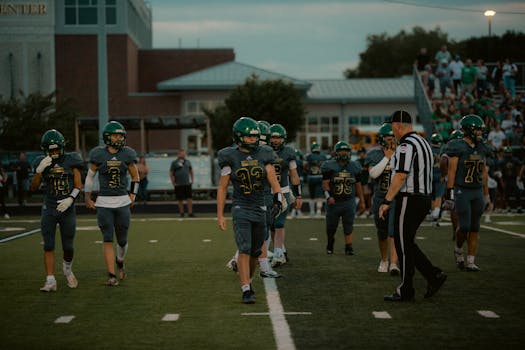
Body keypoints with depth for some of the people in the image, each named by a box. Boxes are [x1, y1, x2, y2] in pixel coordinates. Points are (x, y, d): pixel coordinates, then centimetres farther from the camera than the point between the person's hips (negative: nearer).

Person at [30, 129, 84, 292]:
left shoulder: (71, 161, -1)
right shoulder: (42, 163, 2)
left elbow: (78, 186, -1)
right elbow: (34, 187, -3)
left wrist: (70, 199, -18)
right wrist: (40, 170, -16)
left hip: (67, 209, 0)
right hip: (49, 210, 0)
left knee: (68, 247, 6)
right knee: (48, 247, -5)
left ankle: (67, 269, 36)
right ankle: (50, 281, -5)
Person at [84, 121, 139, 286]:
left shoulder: (127, 155, -1)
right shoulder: (98, 155, -4)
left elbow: (135, 177, 13)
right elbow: (90, 176, 8)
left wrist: (132, 195, 4)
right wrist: (87, 197, 8)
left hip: (123, 202, 2)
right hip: (104, 203, -2)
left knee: (122, 240, 9)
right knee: (108, 240, -7)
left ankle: (120, 261, 40)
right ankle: (111, 275, -5)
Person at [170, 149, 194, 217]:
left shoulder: (187, 162, 12)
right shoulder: (174, 163, 1)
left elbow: (191, 171, 22)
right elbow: (171, 173, 1)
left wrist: (192, 180, 12)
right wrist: (173, 183, -5)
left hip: (187, 183, 2)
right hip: (178, 184, -2)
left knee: (189, 199, -5)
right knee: (180, 200, 4)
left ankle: (190, 212, -3)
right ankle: (181, 213, 15)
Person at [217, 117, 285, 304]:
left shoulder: (264, 154, 1)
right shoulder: (230, 157, -5)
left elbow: (273, 179, -5)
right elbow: (222, 188, -1)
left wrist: (278, 198, -24)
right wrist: (220, 215, -3)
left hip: (260, 209, 3)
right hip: (241, 209, -3)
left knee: (255, 252, 12)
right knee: (244, 249, -14)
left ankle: (247, 280, 35)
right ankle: (246, 290, -13)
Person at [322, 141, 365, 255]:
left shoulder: (354, 166, 6)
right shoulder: (330, 166, -6)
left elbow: (358, 185, 13)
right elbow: (325, 183, -9)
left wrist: (362, 201, 14)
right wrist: (328, 196, -25)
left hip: (349, 202, 2)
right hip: (334, 202, -2)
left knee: (348, 227, -3)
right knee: (331, 227, 10)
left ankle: (348, 247, 0)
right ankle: (330, 245, 33)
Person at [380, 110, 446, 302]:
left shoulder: (406, 146, -16)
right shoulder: (423, 142, 15)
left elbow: (400, 177, -21)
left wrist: (386, 201, -17)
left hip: (409, 200, -9)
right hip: (424, 198, 9)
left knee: (404, 245, -1)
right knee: (407, 243, 16)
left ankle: (405, 291, 5)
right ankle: (434, 275, 9)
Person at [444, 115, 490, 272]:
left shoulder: (482, 148, 8)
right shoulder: (458, 148, -10)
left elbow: (484, 172, 15)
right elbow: (451, 172, -11)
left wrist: (486, 194, 17)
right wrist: (449, 194, -14)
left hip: (477, 191, 6)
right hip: (461, 192, -6)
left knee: (474, 228, 4)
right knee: (464, 226, -10)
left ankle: (470, 262, 9)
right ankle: (458, 249, 19)